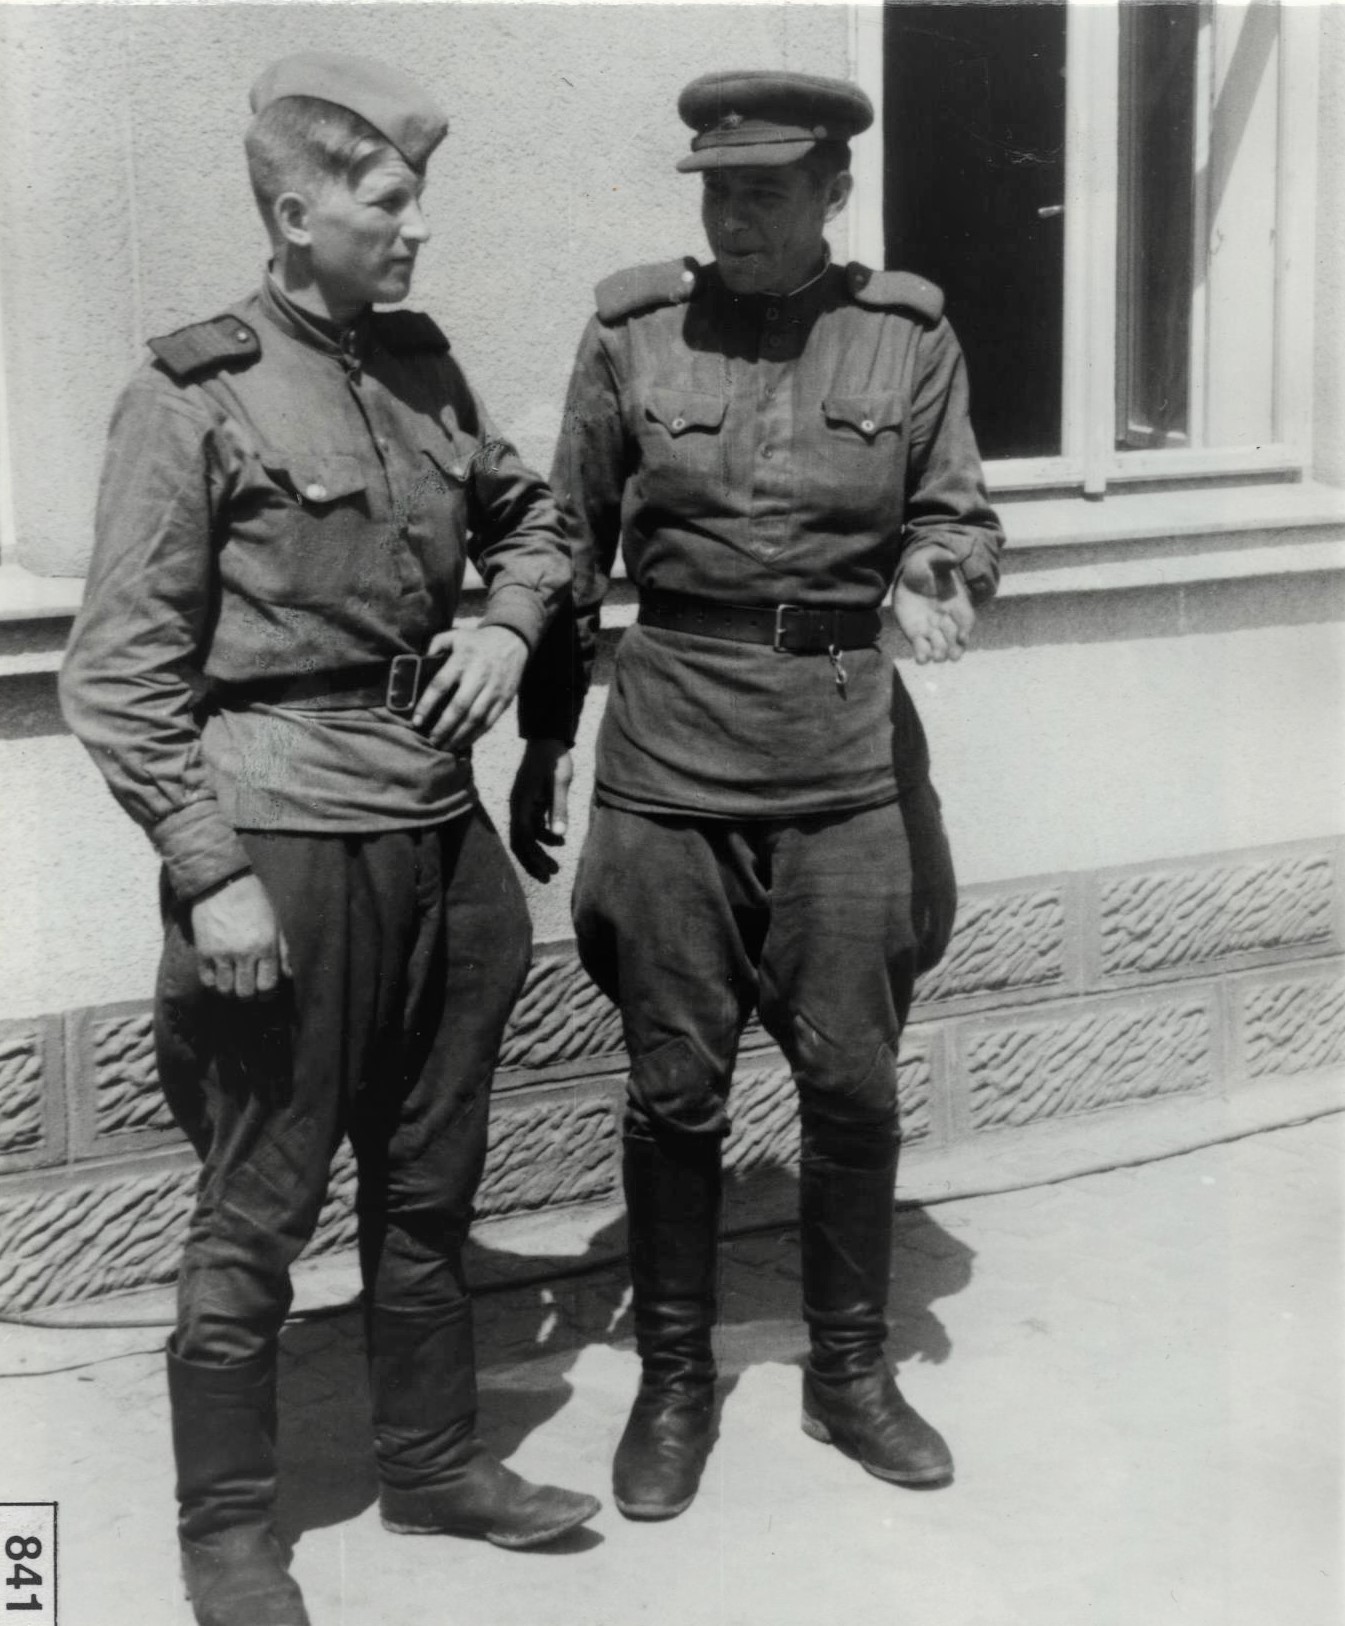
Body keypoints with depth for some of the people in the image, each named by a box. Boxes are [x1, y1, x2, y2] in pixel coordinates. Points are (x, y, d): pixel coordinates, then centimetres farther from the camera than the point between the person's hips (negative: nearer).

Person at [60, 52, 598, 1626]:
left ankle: (432, 1458, 34)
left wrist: (508, 625, 7)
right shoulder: (191, 396, -9)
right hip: (286, 841, -6)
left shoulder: (421, 362, 9)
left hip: (442, 827, 6)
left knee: (429, 1179, 17)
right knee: (259, 1205, 4)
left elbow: (529, 516, 27)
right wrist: (210, 873, -15)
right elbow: (119, 672, -11)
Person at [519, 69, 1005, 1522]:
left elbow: (957, 516, 10)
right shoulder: (632, 334, -1)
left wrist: (937, 583, -14)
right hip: (671, 747, 0)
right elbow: (570, 543, 7)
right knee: (673, 1086, 7)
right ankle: (672, 1380, 25)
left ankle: (850, 1371, 27)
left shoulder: (910, 335, 0)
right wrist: (539, 744, 8)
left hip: (852, 752, 1)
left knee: (852, 1079, 7)